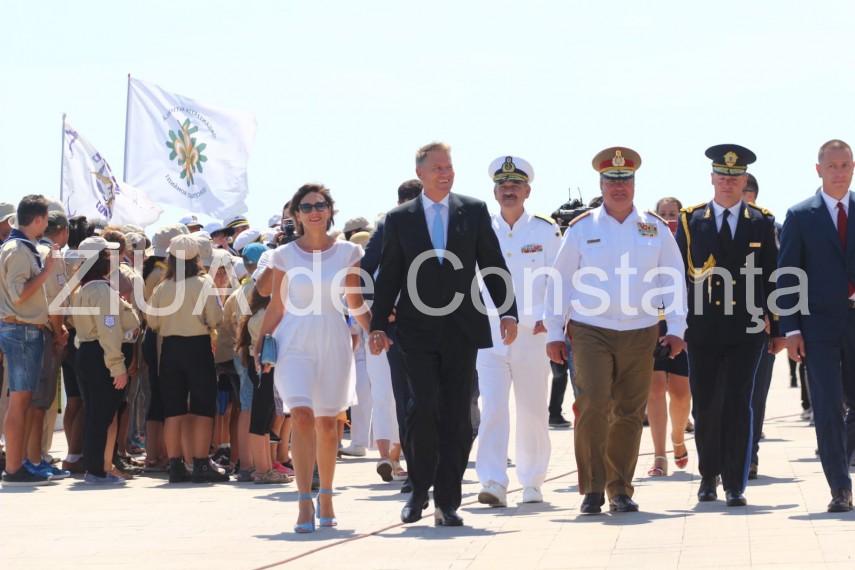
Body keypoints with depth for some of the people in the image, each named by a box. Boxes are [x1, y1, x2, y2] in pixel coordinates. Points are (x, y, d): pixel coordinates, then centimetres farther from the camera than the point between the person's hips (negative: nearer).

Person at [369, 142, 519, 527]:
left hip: (463, 330, 1)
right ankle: (419, 489, 5)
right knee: (424, 406, -14)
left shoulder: (474, 212, 8)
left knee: (456, 416, 0)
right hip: (417, 331, -1)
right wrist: (378, 325, 1)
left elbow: (493, 265, 8)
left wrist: (507, 312, -1)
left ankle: (447, 502, 7)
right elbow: (388, 277, 9)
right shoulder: (399, 219, 7)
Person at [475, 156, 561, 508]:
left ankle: (532, 483, 20)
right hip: (490, 334, 0)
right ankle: (493, 484, -17)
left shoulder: (546, 232, 3)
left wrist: (548, 317, -11)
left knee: (533, 412, 7)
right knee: (492, 409, -12)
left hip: (533, 335, 0)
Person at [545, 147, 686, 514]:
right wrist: (554, 333, 4)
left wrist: (676, 328, 3)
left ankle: (620, 489, 14)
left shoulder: (655, 229, 8)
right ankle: (592, 488, -6)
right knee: (593, 404, -14)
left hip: (640, 334, 2)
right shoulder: (581, 228, 4)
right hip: (591, 332, -2)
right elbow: (561, 281, 6)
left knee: (629, 413, 4)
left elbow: (673, 280, 10)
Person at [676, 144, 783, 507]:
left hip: (746, 331, -1)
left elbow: (772, 278, 7)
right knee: (705, 407, 7)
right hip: (702, 330, 1)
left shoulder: (762, 223, 6)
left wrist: (778, 328, 4)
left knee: (737, 406, -6)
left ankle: (735, 485, -1)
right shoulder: (690, 221, 6)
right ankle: (709, 476, 25)